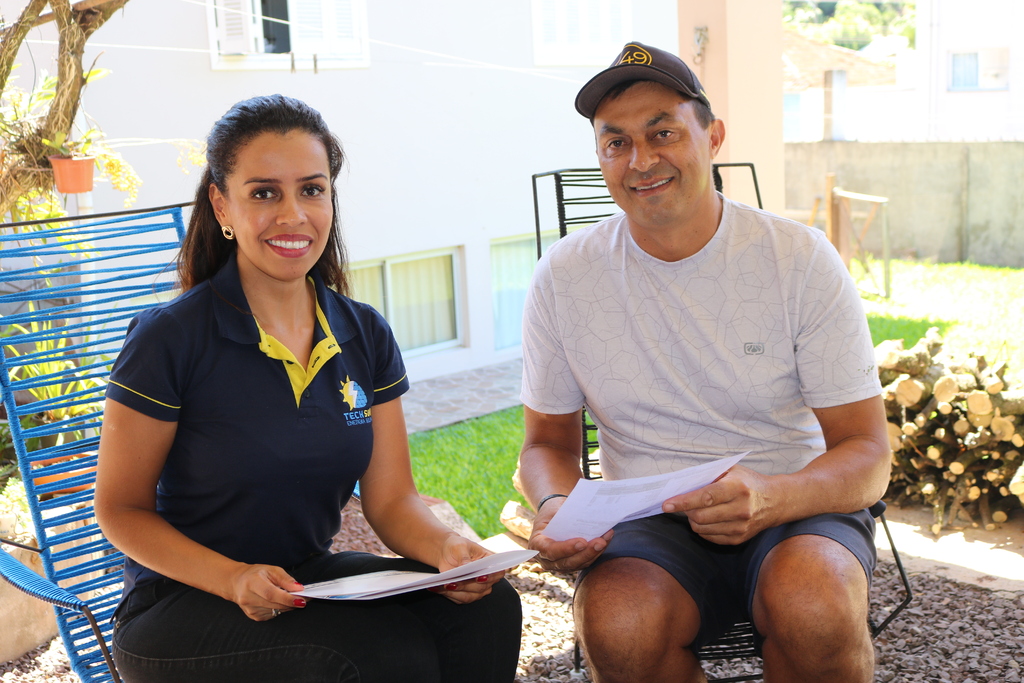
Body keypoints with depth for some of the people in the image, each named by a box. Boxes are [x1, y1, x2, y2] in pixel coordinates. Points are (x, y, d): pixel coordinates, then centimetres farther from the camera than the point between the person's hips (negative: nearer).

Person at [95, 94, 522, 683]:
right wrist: (233, 578, -24)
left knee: (488, 608, -21)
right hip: (182, 606, -5)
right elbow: (121, 509, -8)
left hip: (312, 581, 5)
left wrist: (446, 547, -21)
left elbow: (391, 498, 2)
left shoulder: (366, 336, 3)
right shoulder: (169, 339, -12)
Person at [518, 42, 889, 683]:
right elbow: (550, 441, 9)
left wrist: (772, 497, -29)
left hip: (796, 508, -1)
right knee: (618, 628, -32)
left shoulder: (801, 258, -7)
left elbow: (867, 455, -7)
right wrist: (556, 506, -16)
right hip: (648, 524, 1)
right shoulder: (564, 275, -2)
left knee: (815, 607, -35)